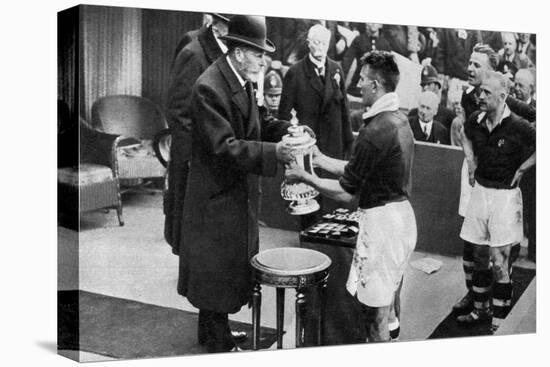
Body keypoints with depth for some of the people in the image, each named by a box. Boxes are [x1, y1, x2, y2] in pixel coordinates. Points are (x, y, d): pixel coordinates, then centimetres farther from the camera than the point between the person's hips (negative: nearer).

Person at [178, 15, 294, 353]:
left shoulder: (244, 81, 6)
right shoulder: (209, 87, -23)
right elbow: (223, 147, -28)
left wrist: (284, 129, -4)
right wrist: (274, 152, -33)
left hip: (240, 192, 9)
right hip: (217, 196, -9)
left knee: (231, 265, 19)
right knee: (218, 267, 4)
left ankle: (212, 327, 36)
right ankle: (219, 342, 19)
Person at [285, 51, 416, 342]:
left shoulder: (375, 131, -22)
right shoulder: (399, 120, 8)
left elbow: (346, 193, -16)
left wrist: (305, 177, -5)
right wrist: (321, 160, 16)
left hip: (382, 220, -10)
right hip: (402, 214, 10)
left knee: (375, 310, 1)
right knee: (389, 301, 22)